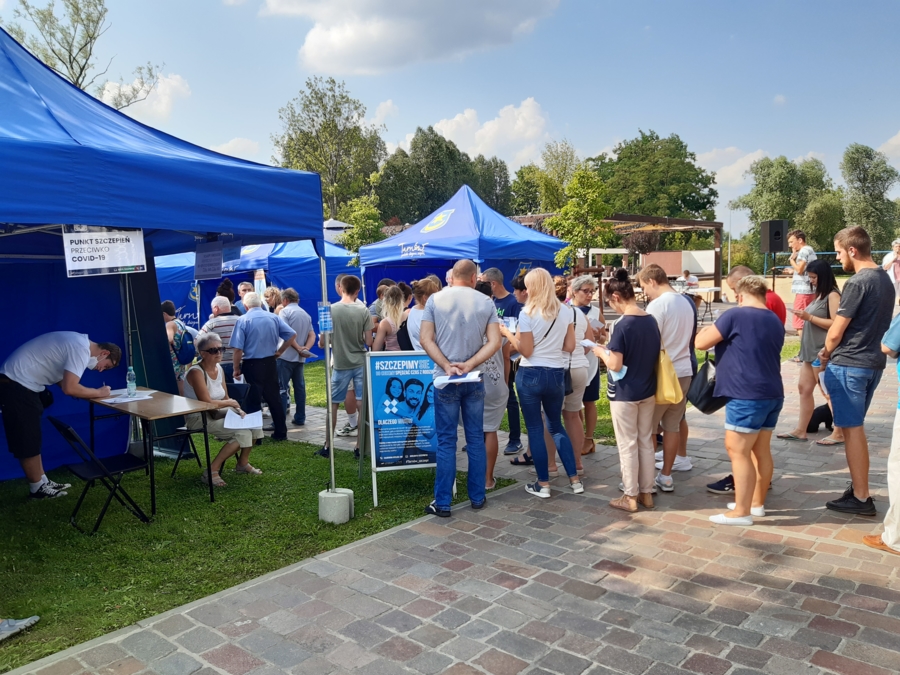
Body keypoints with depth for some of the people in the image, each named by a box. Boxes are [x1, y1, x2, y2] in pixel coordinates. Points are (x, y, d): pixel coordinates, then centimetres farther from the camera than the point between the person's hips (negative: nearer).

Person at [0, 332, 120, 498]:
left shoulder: (79, 343, 11)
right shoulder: (81, 349, -21)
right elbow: (69, 388, -27)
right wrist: (99, 393, -12)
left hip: (20, 382, 11)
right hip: (15, 384, -11)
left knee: (32, 438, 16)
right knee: (27, 441, 1)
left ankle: (43, 482, 25)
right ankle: (38, 489, 12)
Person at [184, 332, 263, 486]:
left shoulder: (219, 368, 6)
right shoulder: (196, 372, -20)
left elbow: (225, 397, 11)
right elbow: (207, 403, -26)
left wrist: (237, 409, -7)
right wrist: (229, 403, -12)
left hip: (217, 414, 8)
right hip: (199, 419, -8)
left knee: (254, 424, -1)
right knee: (242, 433, -23)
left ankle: (243, 463, 20)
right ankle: (212, 471, -13)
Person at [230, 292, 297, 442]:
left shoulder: (243, 320, -9)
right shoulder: (273, 317, 1)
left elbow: (238, 348, -14)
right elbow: (292, 335, -1)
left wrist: (236, 368, -3)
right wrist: (279, 352, 6)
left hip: (252, 365, -4)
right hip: (270, 363, 4)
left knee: (253, 401, 5)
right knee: (274, 398, 13)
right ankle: (281, 432, 19)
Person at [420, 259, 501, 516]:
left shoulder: (435, 299, -3)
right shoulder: (485, 302, 1)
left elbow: (425, 339, -9)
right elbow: (494, 342, -6)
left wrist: (447, 366, -13)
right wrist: (469, 365, -12)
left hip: (445, 379, -1)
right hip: (474, 379, 2)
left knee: (446, 441, 3)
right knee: (476, 438, 11)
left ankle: (442, 502, 6)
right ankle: (477, 497, 20)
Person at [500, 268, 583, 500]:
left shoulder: (527, 313, -12)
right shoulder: (565, 311, 3)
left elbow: (526, 351, -12)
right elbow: (570, 346, 5)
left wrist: (507, 333, 0)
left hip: (530, 375, -5)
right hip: (556, 375, 5)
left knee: (535, 429, 7)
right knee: (556, 426, 19)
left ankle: (543, 484, 13)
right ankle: (575, 480, 18)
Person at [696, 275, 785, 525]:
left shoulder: (735, 315, -11)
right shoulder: (775, 321, 14)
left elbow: (701, 342, -9)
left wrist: (707, 329, 13)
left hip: (747, 396, -9)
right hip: (772, 394, 9)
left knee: (738, 452, -3)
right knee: (761, 451, 16)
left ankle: (741, 512, 1)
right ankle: (757, 503, 26)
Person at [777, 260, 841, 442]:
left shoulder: (833, 295, -12)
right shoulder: (819, 295, 15)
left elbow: (836, 324, -21)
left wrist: (809, 317, -19)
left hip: (823, 352, -9)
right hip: (810, 350, 9)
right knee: (804, 388, 9)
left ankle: (839, 433, 9)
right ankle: (800, 430, 15)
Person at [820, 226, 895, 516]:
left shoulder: (857, 282, -18)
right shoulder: (885, 279, 11)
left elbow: (836, 332, -16)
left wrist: (827, 353, 4)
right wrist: (833, 351, 13)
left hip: (848, 364, -9)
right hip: (874, 362, 9)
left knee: (852, 430, -1)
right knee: (855, 427, 18)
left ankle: (861, 498, 6)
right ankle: (859, 488, 25)